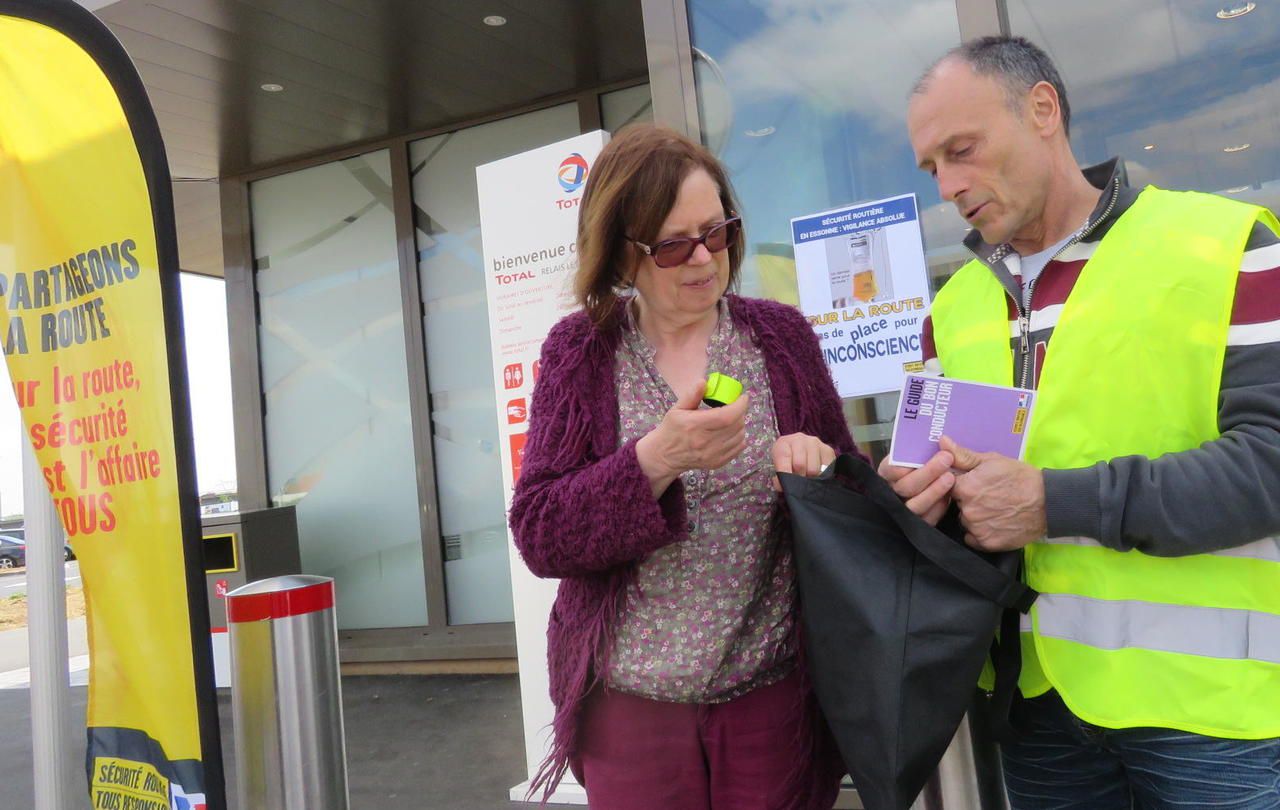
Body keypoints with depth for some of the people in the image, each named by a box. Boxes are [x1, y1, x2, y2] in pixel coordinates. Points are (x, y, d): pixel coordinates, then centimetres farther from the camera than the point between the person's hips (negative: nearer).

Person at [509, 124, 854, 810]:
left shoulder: (782, 334, 1)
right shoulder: (579, 350, -3)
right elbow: (537, 534, -9)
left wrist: (816, 463, -14)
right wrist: (655, 460, -24)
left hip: (774, 692, 1)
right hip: (632, 698, -1)